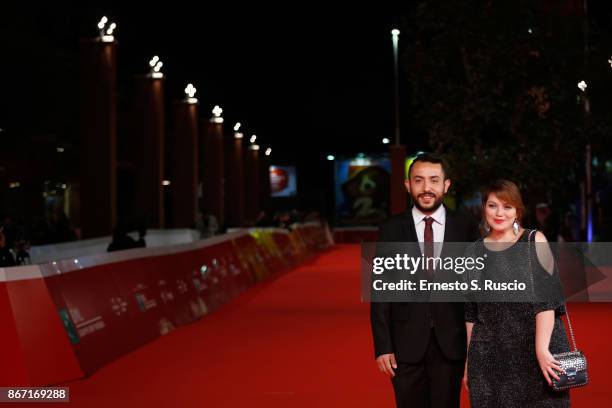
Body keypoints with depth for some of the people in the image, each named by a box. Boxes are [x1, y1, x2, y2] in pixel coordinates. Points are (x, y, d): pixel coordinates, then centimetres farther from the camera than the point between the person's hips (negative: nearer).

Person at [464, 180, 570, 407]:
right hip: (490, 358, 2)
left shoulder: (534, 241, -1)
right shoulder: (475, 251, 7)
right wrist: (470, 358, 8)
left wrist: (542, 349, -19)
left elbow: (547, 297, -10)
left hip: (539, 350, -2)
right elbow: (471, 313, 10)